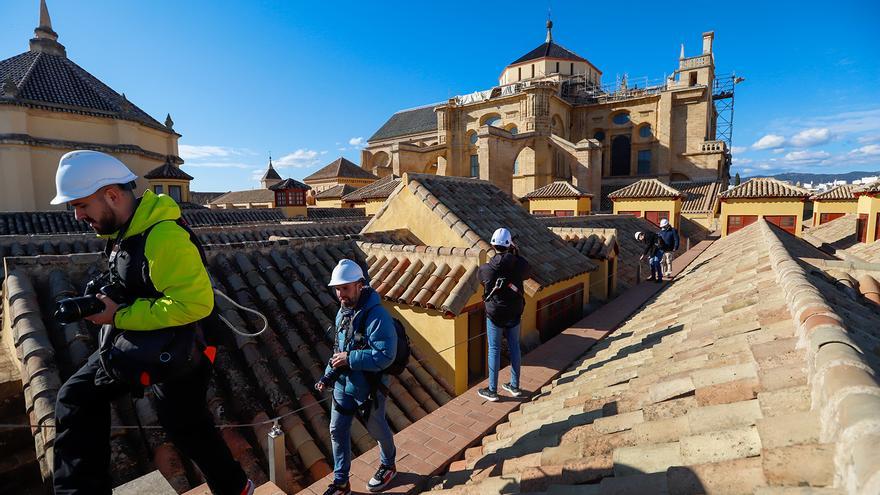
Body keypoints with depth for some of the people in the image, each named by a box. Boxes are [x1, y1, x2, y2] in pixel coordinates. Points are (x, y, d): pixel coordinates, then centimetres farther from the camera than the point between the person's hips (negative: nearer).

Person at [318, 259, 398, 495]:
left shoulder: (376, 316, -27)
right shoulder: (343, 312, 1)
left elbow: (385, 355, -30)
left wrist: (349, 359, -26)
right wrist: (328, 376, 3)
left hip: (368, 388, -7)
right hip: (343, 385, 7)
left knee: (377, 430, 16)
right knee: (337, 431, 14)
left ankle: (388, 466, 45)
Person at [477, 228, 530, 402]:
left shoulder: (486, 268, -17)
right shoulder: (520, 264, -10)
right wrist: (516, 255, 15)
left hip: (495, 314, -3)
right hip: (514, 314, 3)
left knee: (494, 350, 7)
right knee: (514, 348, 16)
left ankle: (492, 391, 16)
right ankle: (515, 386, 29)